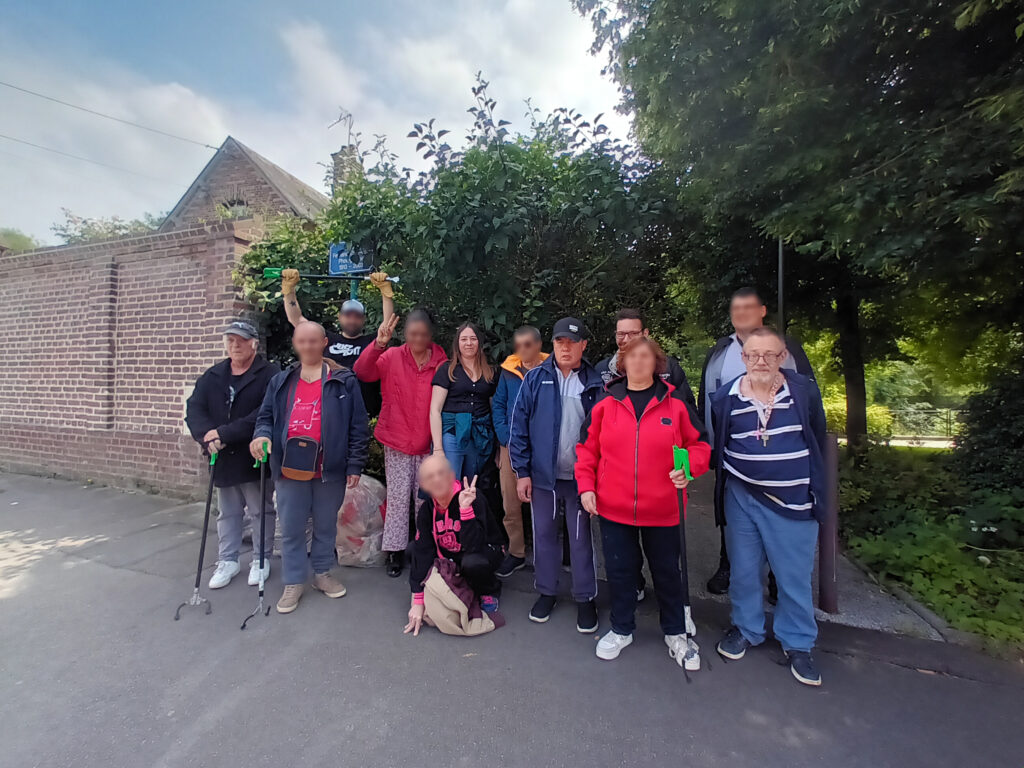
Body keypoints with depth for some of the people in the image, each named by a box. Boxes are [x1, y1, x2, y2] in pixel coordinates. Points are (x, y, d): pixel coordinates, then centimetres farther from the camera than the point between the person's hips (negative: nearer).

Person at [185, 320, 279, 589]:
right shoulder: (212, 376, 9)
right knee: (227, 513, 18)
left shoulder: (269, 375, -11)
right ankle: (227, 561, 33)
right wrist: (207, 435, -19)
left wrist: (224, 434, -22)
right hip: (222, 457, 5)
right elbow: (194, 408, 0)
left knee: (261, 510, 10)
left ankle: (261, 559, 26)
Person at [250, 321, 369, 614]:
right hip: (290, 468, 2)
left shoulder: (344, 381, -1)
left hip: (330, 469, -2)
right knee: (291, 529, 9)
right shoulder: (281, 381, 11)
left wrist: (355, 465, -6)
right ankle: (293, 583, 26)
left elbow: (358, 426, -2)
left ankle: (322, 573, 34)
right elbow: (266, 416, 14)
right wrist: (262, 434, -10)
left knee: (326, 525, 14)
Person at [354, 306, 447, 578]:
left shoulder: (442, 362, -3)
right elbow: (362, 372, -15)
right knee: (398, 497, 7)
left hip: (428, 444, 1)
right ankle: (394, 550, 22)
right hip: (397, 442, 0)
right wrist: (378, 344, -29)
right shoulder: (392, 356, -3)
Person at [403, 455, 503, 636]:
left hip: (485, 551, -6)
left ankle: (490, 591, -2)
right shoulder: (427, 508, -12)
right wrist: (418, 602, -17)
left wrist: (465, 509, -46)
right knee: (412, 549, -11)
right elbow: (422, 552, -14)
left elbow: (474, 547, -36)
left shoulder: (473, 500, -29)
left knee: (472, 562, -38)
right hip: (448, 555, 6)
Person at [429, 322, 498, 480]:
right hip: (452, 434, -3)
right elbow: (435, 410, -4)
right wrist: (437, 448, -11)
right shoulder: (447, 370, 1)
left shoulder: (490, 373, 12)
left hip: (481, 437, 4)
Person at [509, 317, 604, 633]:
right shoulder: (535, 379, -2)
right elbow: (519, 426, -2)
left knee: (581, 537, 11)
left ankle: (585, 598, 30)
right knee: (544, 534, 14)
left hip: (580, 476, -1)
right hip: (542, 474, 1)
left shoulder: (594, 383, -1)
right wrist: (522, 472, -4)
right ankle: (546, 592, 34)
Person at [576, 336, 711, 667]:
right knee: (619, 569, 15)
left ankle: (676, 633, 40)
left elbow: (699, 444, 5)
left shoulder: (675, 402, -1)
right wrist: (586, 486, -3)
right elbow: (587, 448, 3)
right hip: (614, 507, 1)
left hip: (662, 508, 0)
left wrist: (689, 467, -14)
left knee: (667, 571, 16)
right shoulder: (606, 401, -1)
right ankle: (621, 629, 38)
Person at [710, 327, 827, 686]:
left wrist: (810, 482, 9)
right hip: (741, 498, 1)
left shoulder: (804, 390, -5)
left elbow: (817, 440, 6)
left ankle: (797, 643, 32)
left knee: (795, 575, 10)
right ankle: (745, 629, 36)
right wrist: (726, 484, 4)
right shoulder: (725, 398, -5)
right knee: (744, 569, 14)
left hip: (793, 501, 0)